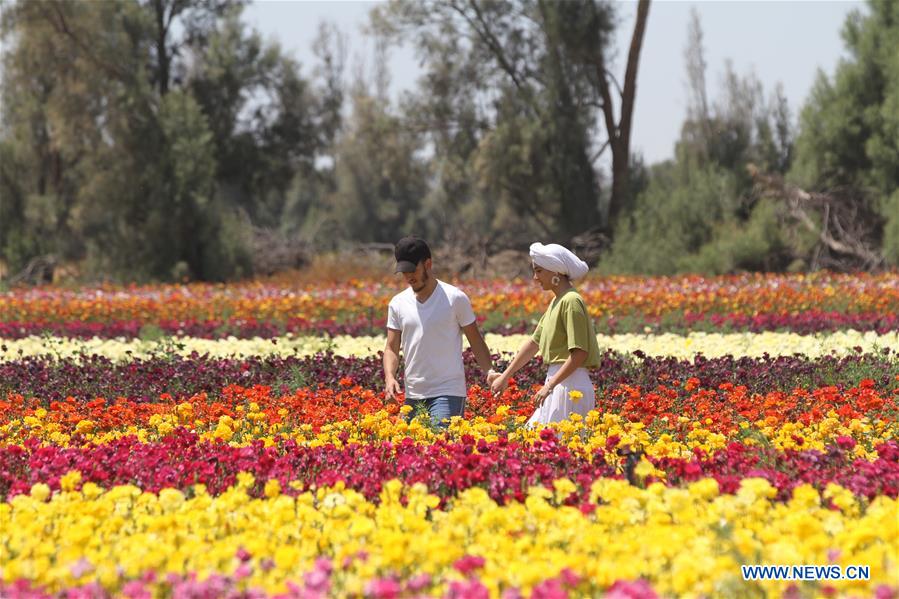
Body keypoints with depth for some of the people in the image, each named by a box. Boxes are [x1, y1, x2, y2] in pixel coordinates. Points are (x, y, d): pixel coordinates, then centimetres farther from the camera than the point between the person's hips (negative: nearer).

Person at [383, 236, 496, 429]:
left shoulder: (455, 299, -2)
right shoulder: (398, 304, 8)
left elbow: (476, 342, 3)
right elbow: (392, 348, 9)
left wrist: (489, 371, -10)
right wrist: (390, 377, -10)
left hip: (448, 393, -5)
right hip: (413, 396, 5)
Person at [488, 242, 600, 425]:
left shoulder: (571, 301, -14)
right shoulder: (556, 302, 15)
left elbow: (579, 354, -19)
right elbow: (534, 342, 21)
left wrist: (549, 386, -19)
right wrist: (505, 375, 22)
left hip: (570, 386, -9)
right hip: (558, 384, 9)